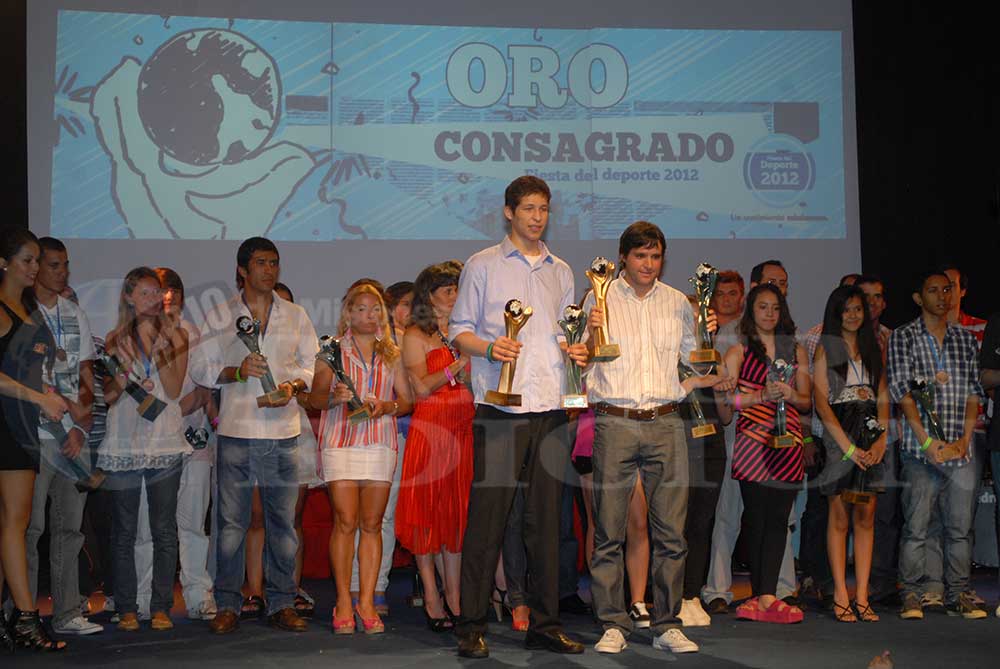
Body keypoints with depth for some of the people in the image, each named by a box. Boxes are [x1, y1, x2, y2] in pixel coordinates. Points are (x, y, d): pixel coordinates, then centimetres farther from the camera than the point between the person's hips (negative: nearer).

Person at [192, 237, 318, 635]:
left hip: (283, 432, 1)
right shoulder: (219, 317, 8)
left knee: (283, 520, 3)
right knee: (231, 522, 0)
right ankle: (227, 605, 9)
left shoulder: (296, 316, 12)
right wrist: (237, 371, -11)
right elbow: (200, 368, 5)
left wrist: (294, 386, -7)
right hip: (235, 431, -1)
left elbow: (313, 365, 12)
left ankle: (281, 603, 11)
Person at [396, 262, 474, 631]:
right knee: (427, 511, -2)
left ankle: (454, 596, 8)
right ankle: (431, 596, 5)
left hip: (464, 430, 4)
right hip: (429, 430, -4)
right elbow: (422, 387, -9)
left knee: (459, 510, 4)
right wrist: (462, 362, -12)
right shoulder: (416, 335, 4)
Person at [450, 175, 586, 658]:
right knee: (487, 517, -4)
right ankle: (472, 626, 3)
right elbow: (459, 330, 3)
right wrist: (489, 348, -15)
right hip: (499, 407, -4)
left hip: (550, 407, 4)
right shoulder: (482, 265, 6)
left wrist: (578, 350, 2)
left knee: (546, 519, 7)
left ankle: (544, 623, 14)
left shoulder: (561, 271, 18)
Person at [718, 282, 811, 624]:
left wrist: (791, 396, -4)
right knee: (757, 517, -2)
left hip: (788, 440, 3)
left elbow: (807, 401, 17)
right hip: (752, 440, -2)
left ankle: (765, 597, -9)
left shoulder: (795, 350, 18)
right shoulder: (738, 352, 8)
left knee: (778, 518, -6)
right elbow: (724, 404, -1)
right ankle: (764, 596, 6)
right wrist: (762, 395, -12)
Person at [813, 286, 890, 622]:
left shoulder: (873, 348, 16)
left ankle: (862, 597, 4)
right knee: (840, 519, -4)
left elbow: (883, 396, 11)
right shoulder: (826, 348, 2)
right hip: (838, 436, -4)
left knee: (866, 518, 2)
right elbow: (820, 401, -6)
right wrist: (848, 446, -12)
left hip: (871, 437, 4)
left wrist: (881, 439, -4)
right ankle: (841, 597, 0)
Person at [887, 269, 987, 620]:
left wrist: (965, 439, -2)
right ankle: (911, 596, 6)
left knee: (960, 526, 6)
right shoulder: (902, 337, 2)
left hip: (961, 450, 4)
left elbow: (974, 392, 11)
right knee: (916, 526, -2)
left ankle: (957, 594, 15)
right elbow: (902, 391, -7)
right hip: (921, 450, -3)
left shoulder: (966, 339, 14)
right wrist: (928, 441, -14)